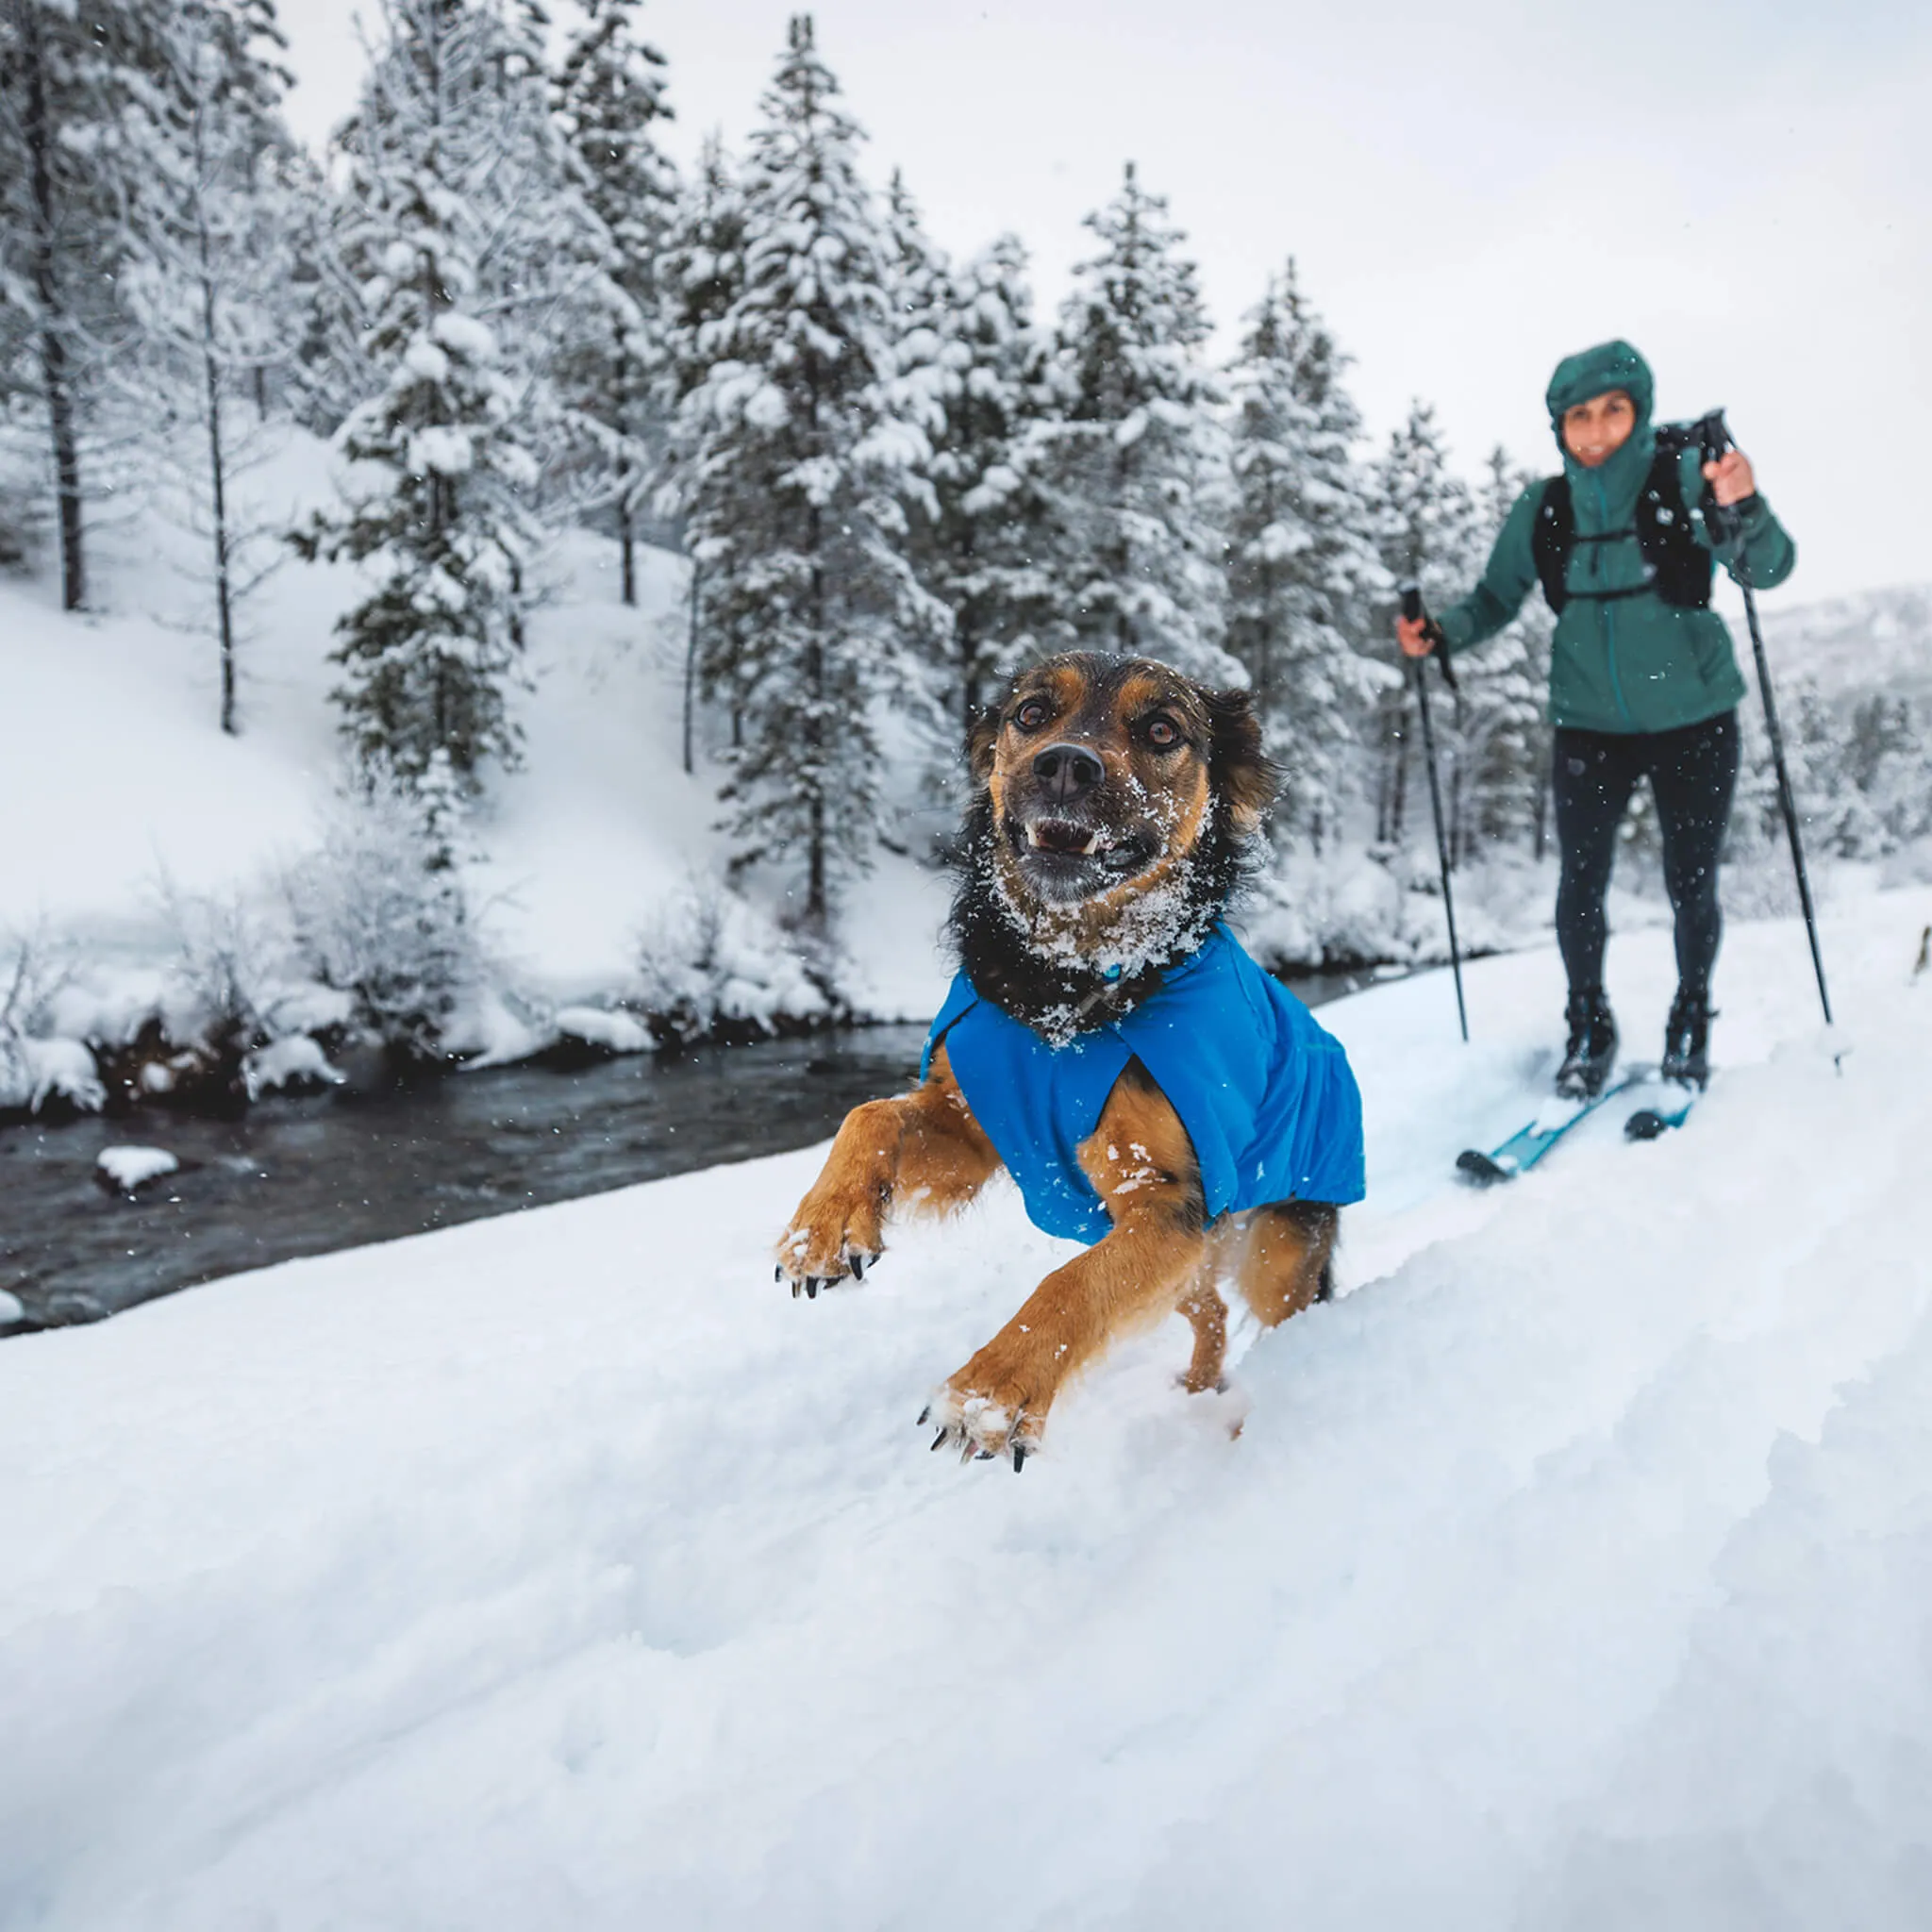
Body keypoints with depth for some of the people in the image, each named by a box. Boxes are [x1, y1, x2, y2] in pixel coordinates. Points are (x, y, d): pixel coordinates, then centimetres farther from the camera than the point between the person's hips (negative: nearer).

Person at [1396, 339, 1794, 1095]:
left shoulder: (1685, 479, -11)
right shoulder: (1542, 510, -4)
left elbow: (1768, 569, -17)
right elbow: (1496, 599, 5)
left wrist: (1743, 509, -37)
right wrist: (1440, 633, -14)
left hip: (1693, 722, -1)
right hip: (1590, 727, 2)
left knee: (1690, 887, 4)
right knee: (1581, 883, -3)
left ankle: (1691, 1019, 29)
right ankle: (1588, 1025, 20)